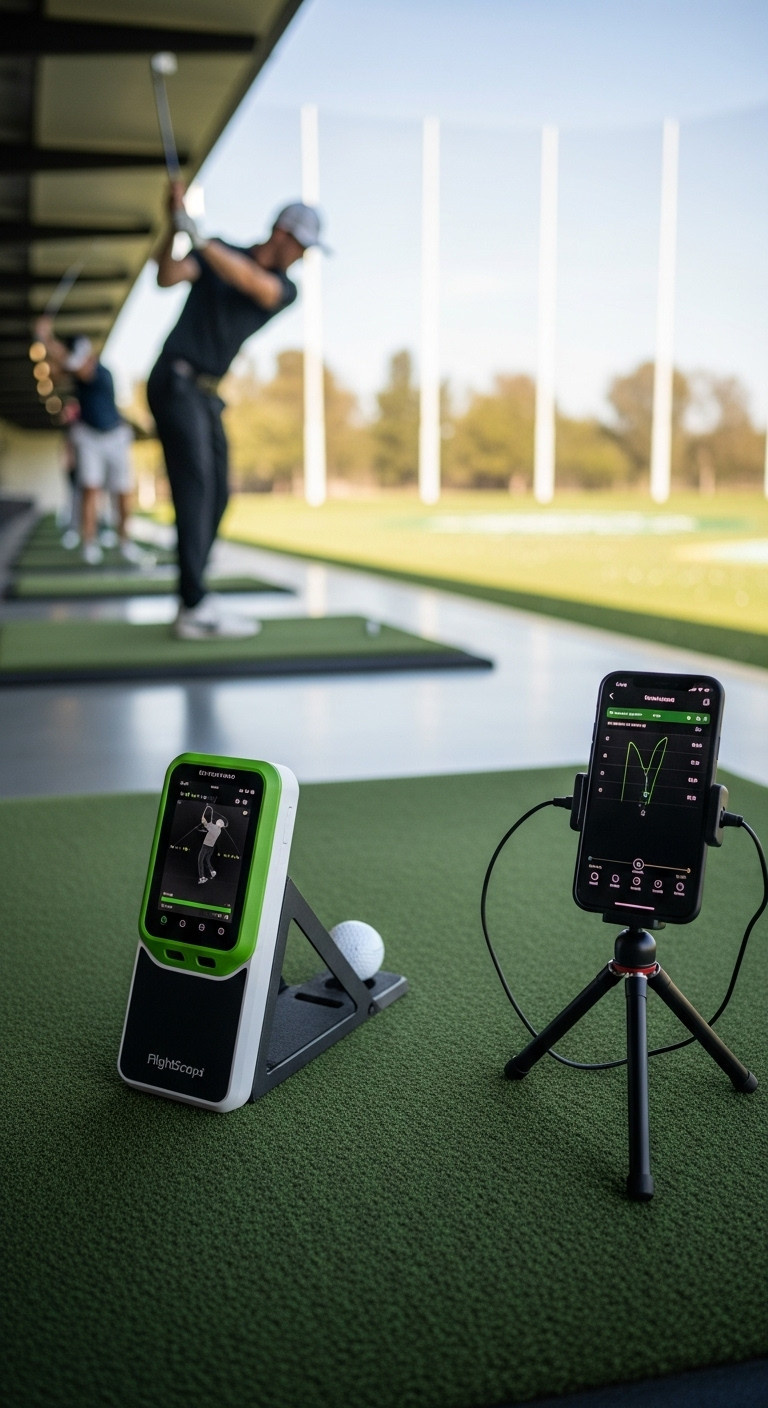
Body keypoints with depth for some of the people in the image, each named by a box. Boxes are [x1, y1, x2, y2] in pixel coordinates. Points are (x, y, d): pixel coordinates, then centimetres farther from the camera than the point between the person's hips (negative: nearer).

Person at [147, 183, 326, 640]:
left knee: (216, 495, 2)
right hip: (176, 381, -6)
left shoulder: (286, 288, 6)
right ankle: (196, 608, -24)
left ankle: (192, 604, 6)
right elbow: (167, 277, -13)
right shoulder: (216, 251, 2)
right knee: (196, 486, -18)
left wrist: (198, 234, -24)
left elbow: (249, 280, -15)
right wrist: (175, 227, -26)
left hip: (207, 394, 6)